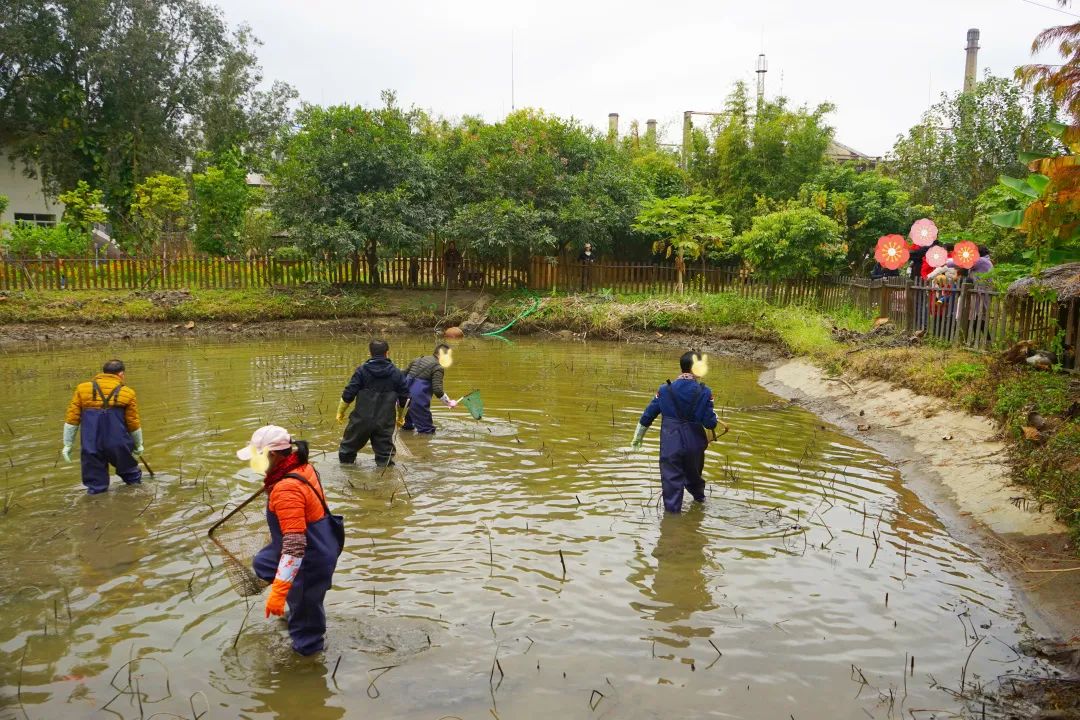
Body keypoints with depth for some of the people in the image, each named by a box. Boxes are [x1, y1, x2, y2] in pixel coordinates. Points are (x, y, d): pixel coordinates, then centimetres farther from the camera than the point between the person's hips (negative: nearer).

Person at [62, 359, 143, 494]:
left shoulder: (82, 389, 4)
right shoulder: (127, 393, 0)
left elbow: (71, 419, 4)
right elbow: (134, 423, 6)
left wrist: (68, 444, 12)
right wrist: (138, 444, 21)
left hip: (91, 446, 1)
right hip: (118, 444, -1)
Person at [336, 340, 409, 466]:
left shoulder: (362, 370, -5)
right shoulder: (397, 374, 2)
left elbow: (348, 395, -7)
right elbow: (404, 399, 7)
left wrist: (340, 412, 7)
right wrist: (401, 417, 24)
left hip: (361, 419, -1)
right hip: (385, 423, 1)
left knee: (347, 449, 17)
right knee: (384, 453, 8)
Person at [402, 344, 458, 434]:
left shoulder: (418, 360, 15)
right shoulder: (438, 368, -8)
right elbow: (437, 390, -16)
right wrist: (449, 403, -6)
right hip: (419, 399, -8)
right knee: (427, 430, 1)